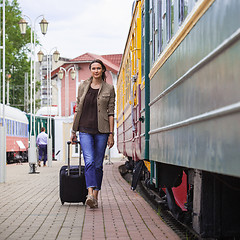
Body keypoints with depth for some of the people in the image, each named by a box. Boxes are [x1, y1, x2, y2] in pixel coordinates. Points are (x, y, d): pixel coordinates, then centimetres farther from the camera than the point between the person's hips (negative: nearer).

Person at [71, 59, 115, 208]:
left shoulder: (109, 89, 5)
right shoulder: (83, 86, 11)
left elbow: (111, 113, 2)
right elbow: (78, 109, 14)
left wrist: (111, 134, -3)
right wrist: (74, 130, 12)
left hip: (101, 131, -1)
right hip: (85, 129, 1)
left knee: (98, 164, 3)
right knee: (89, 161, -16)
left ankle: (96, 196, 11)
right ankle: (90, 195, -26)